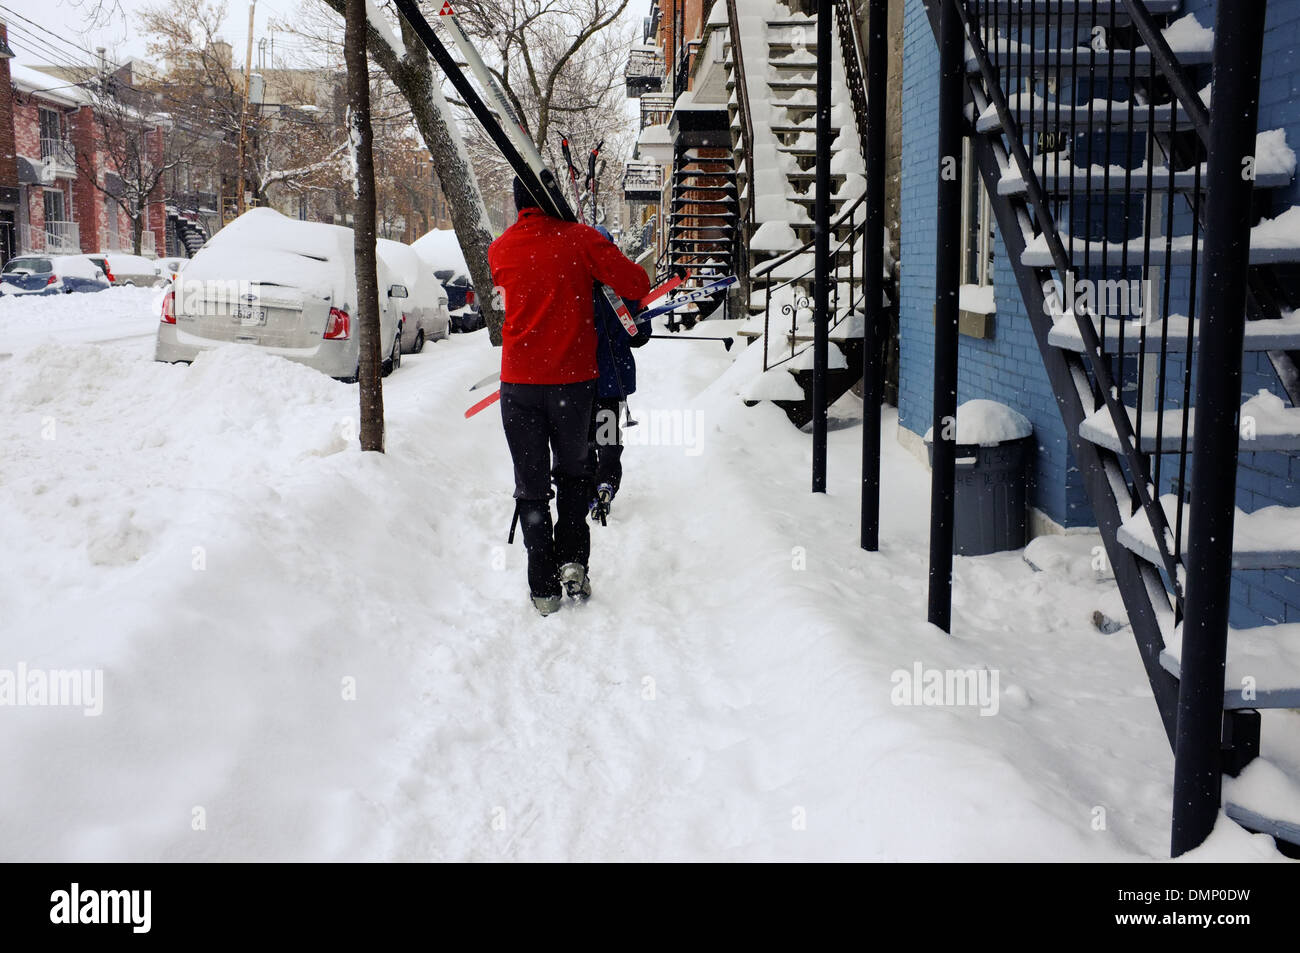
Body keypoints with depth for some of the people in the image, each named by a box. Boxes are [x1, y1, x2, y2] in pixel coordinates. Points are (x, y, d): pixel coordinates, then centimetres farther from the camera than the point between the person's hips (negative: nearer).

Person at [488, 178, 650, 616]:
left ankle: (544, 588, 10)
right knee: (572, 472, 20)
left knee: (531, 485, 9)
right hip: (573, 379, -1)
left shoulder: (500, 250, 3)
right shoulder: (578, 238, -6)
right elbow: (636, 283, -8)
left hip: (519, 383, 1)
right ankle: (572, 559, 6)